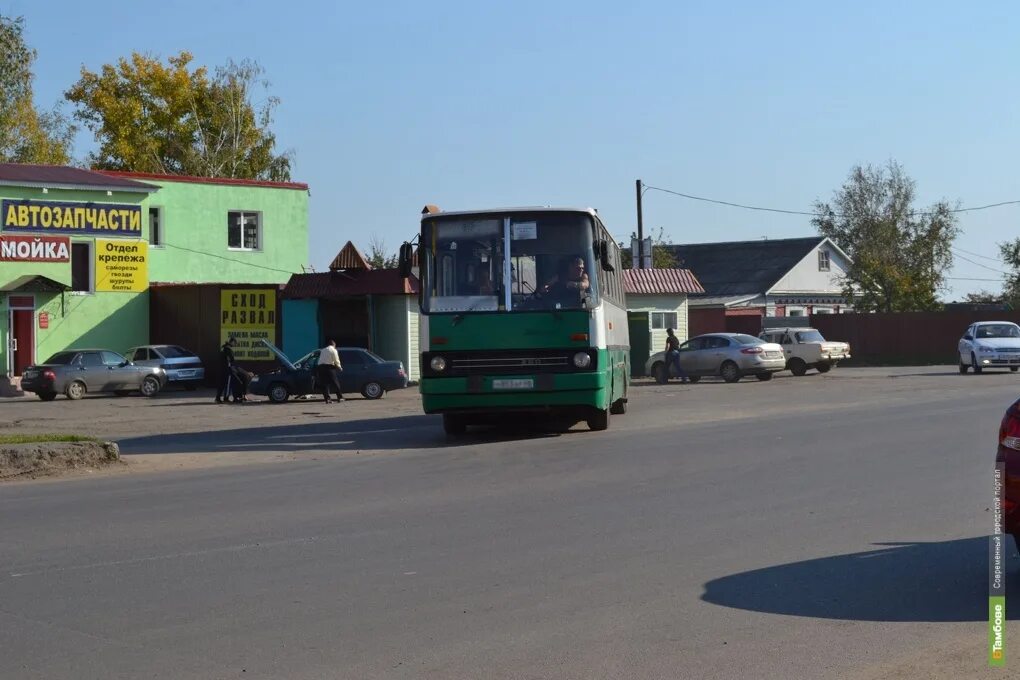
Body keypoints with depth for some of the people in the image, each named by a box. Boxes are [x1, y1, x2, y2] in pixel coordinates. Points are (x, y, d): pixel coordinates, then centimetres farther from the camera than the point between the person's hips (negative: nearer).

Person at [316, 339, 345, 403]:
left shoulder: (323, 350, 22)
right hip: (329, 367, -5)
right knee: (335, 383, 0)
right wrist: (339, 367, 16)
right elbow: (336, 360, -1)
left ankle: (326, 398, -2)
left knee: (324, 384, 5)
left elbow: (321, 360, 19)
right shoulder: (333, 350, 3)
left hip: (320, 367, 5)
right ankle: (340, 397, -1)